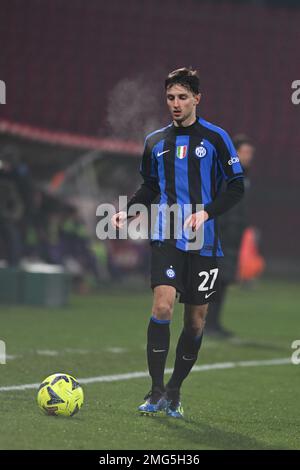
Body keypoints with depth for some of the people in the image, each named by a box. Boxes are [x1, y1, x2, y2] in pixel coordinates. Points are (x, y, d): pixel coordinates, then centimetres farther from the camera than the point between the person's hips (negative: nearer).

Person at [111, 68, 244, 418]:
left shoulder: (215, 138, 1)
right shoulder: (155, 142, 10)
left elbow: (236, 187, 1)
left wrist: (206, 212, -13)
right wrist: (127, 211, 3)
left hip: (204, 241, -1)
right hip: (166, 237, 1)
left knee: (196, 319, 4)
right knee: (162, 305, -18)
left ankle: (175, 391, 19)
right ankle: (156, 391, -13)